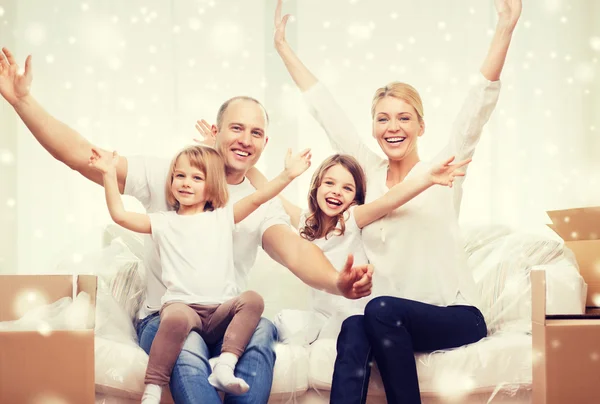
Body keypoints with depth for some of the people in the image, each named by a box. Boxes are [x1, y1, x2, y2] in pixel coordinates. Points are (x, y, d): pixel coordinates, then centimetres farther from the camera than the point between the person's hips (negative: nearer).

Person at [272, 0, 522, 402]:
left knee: (382, 309, -33)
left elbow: (480, 102, -8)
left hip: (455, 316, -3)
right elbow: (324, 107, 14)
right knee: (354, 332, -32)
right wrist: (283, 44, 17)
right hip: (391, 321, 3)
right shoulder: (369, 172, 11)